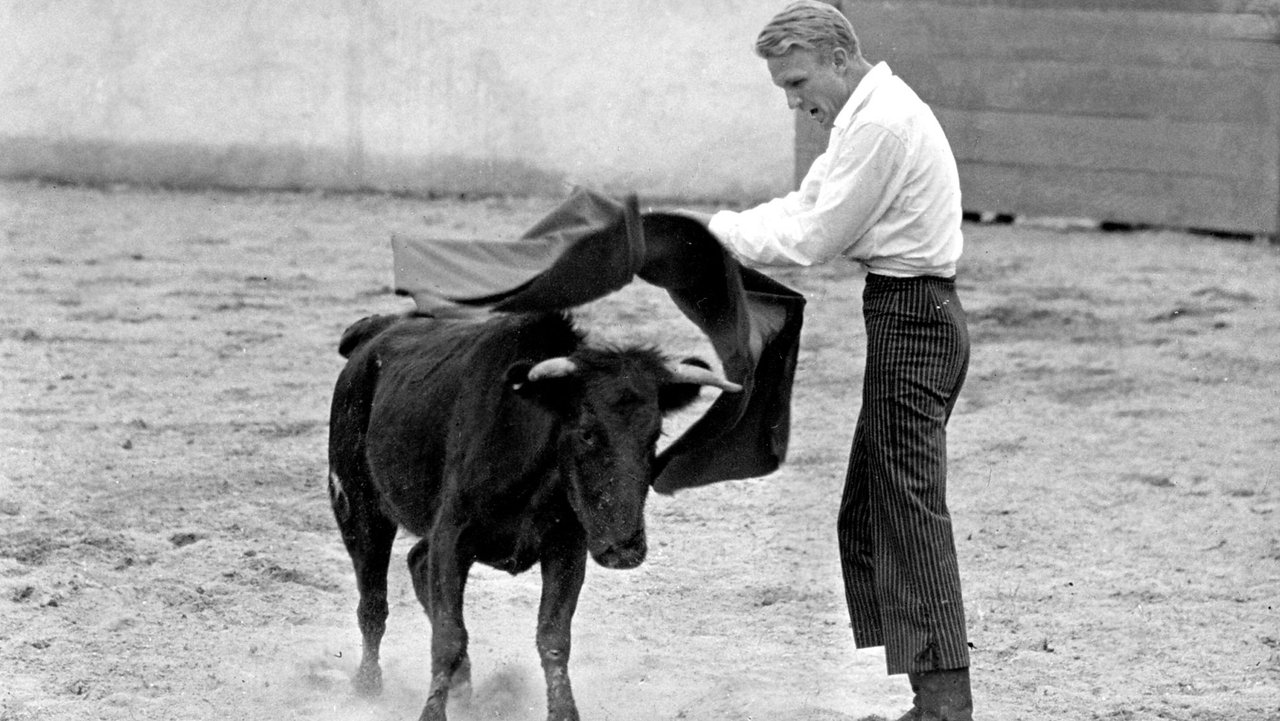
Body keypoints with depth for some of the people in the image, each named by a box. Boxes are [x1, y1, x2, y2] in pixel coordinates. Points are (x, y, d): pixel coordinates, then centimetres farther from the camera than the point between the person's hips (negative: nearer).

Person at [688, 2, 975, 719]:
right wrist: (719, 229, 5)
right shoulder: (870, 113, 16)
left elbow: (816, 238, -15)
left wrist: (726, 233, -3)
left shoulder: (881, 124, -17)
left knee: (909, 509, -10)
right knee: (868, 516, 13)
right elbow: (807, 203, 18)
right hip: (913, 316, 11)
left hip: (910, 317, -11)